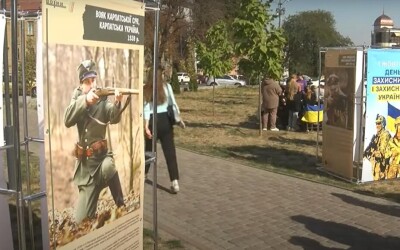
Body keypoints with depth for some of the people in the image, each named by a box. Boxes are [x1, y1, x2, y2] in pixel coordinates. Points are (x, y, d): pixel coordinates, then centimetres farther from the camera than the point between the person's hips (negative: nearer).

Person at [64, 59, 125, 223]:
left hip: (101, 158, -2)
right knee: (82, 220, -1)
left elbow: (114, 118, -22)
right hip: (85, 165, 2)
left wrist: (117, 103, -43)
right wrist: (84, 100, -31)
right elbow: (67, 121, -16)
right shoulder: (78, 96, 0)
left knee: (108, 167, -39)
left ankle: (122, 208, -21)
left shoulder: (103, 98, -4)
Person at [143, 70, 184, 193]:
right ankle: (175, 182, -11)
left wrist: (146, 126, -13)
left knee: (149, 150, 19)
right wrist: (179, 119, 14)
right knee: (170, 151, -3)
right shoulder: (167, 86, 2)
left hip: (152, 121, 0)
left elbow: (146, 108, -9)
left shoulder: (146, 89, -1)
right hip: (165, 120, 0)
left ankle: (143, 174, 37)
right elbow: (173, 104, 4)